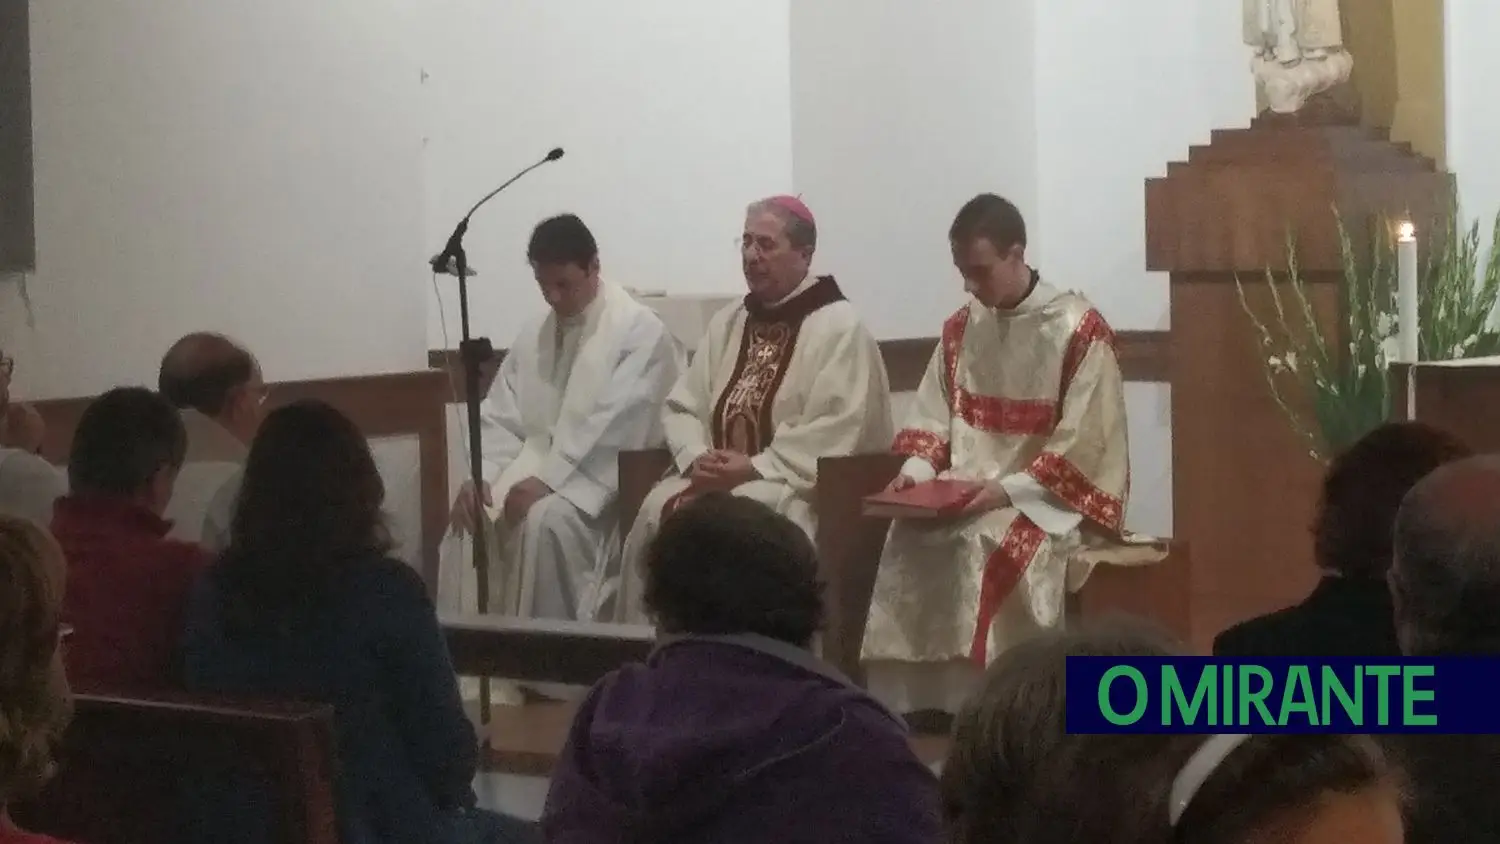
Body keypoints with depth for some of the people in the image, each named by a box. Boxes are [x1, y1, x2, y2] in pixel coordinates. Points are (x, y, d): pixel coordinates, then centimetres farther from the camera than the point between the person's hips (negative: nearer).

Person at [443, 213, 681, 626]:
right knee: (471, 517, -19)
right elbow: (502, 418, 11)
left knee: (545, 518, -33)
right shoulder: (533, 335, 13)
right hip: (534, 468, 6)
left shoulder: (640, 330, -9)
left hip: (598, 479, -6)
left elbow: (613, 424, -18)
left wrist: (548, 479, -24)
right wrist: (480, 477, -8)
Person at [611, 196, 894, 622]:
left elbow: (835, 431, -14)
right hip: (718, 478, 6)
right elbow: (681, 406, 15)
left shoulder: (840, 327, -3)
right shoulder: (727, 323, 19)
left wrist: (756, 468, -19)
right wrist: (697, 458, -7)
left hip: (797, 487, -6)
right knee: (657, 511, -24)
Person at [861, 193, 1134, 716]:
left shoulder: (1078, 330, -10)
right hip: (966, 495, 5)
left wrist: (1008, 490, -22)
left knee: (988, 544, -33)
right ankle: (906, 708, -20)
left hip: (1053, 500, -5)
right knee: (907, 541, -22)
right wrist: (917, 469, -8)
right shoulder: (960, 329, 9)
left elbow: (1082, 444, -14)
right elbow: (933, 418, 13)